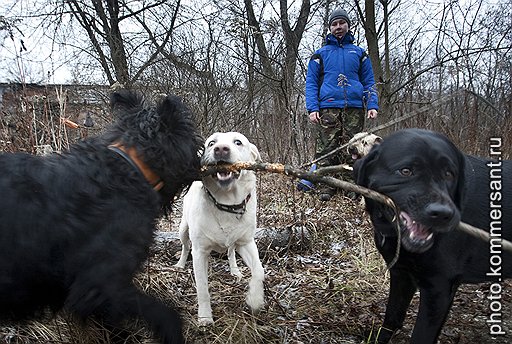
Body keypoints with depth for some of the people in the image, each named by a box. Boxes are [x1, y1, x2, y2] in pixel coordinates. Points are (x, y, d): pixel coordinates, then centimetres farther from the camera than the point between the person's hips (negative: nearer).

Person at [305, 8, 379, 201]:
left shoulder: (359, 53, 19)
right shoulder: (320, 54, 15)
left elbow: (369, 82, 16)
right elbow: (311, 83, 9)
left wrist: (372, 105, 0)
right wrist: (312, 108, -6)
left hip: (354, 109, 1)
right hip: (328, 108, -1)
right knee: (326, 149, -8)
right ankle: (327, 186, -3)